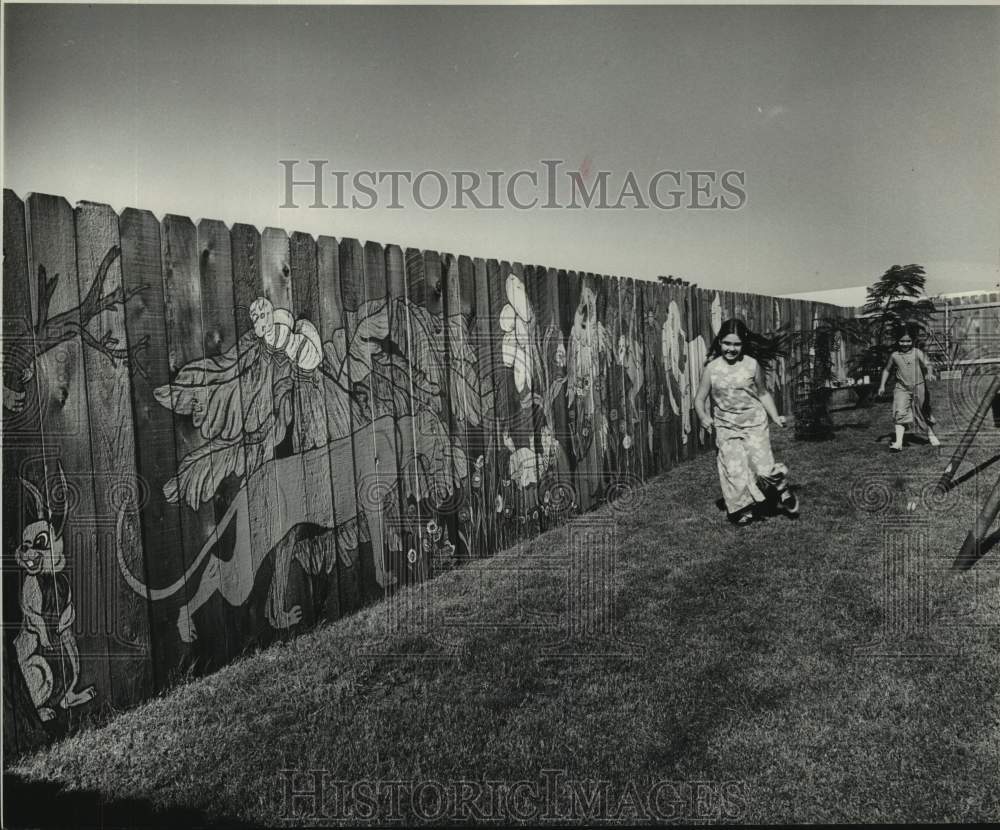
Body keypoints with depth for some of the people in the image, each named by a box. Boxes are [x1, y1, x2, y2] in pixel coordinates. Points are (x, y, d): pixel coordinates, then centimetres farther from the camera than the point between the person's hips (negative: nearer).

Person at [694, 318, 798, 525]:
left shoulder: (752, 365, -2)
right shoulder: (712, 369, -3)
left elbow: (763, 394, 9)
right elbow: (700, 399, -1)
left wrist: (775, 417, 0)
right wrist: (703, 417, -20)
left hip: (754, 423, -1)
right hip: (726, 427, 1)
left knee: (763, 468, -9)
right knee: (734, 471, -1)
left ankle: (781, 487, 25)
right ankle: (743, 508, 22)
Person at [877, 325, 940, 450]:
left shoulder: (917, 353, -4)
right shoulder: (894, 356, 2)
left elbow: (927, 365, -14)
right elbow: (887, 370, 15)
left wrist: (929, 373, -36)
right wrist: (882, 385, 9)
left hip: (918, 387, 0)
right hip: (902, 388, 0)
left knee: (923, 413, 15)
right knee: (900, 414, -15)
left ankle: (931, 435, 38)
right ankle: (898, 442, -19)